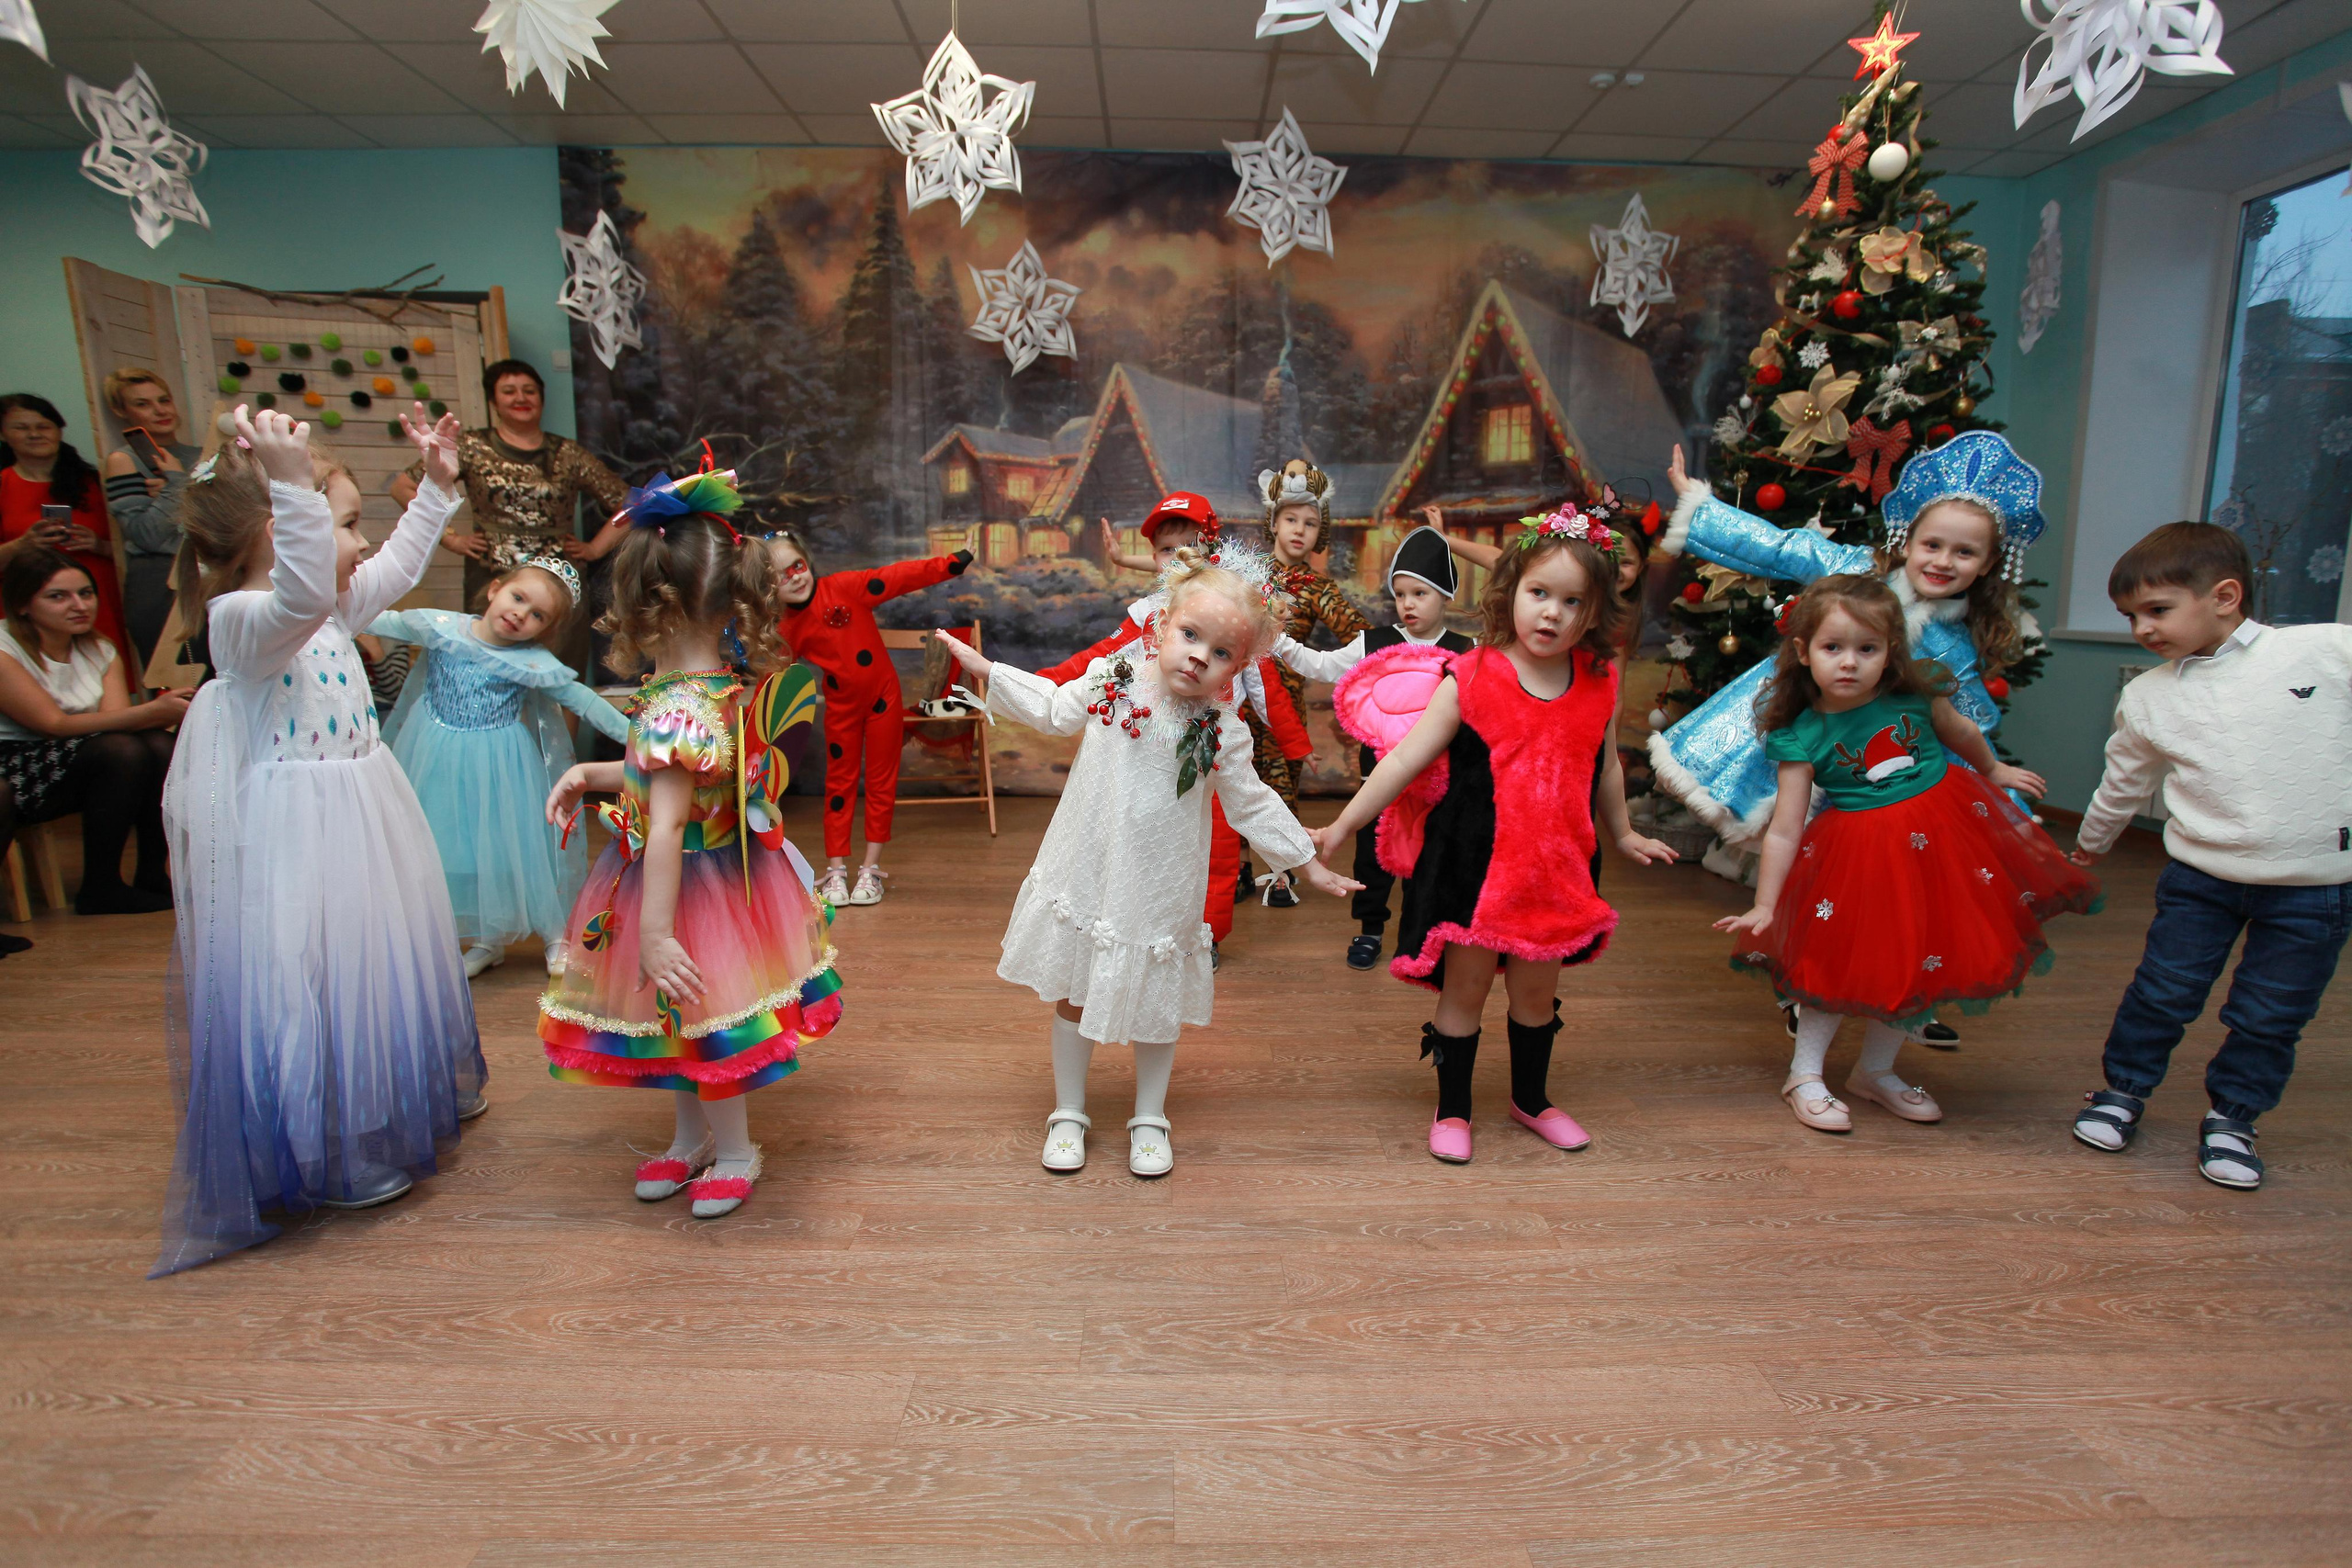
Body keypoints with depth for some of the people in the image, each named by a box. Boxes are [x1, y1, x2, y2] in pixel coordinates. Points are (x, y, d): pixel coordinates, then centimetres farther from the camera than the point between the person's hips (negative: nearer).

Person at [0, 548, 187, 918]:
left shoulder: (101, 651, 8)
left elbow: (117, 718, -8)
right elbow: (55, 724, -22)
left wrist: (169, 712, -31)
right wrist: (151, 711, -34)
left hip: (85, 768, 6)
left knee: (160, 745, -23)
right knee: (121, 749, -30)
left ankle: (154, 875, -13)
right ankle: (99, 889, -21)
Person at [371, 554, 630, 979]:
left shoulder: (534, 665, -14)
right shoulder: (440, 627, -9)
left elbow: (583, 701, -8)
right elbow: (380, 621, 4)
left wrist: (632, 734, -11)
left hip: (499, 768, -3)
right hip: (437, 763, 3)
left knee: (514, 845, 3)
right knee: (449, 846, 10)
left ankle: (556, 935, 22)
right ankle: (487, 941, 28)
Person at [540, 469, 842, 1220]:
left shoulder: (673, 710, -29)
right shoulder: (719, 684, 1)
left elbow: (667, 827, -30)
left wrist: (653, 932, -27)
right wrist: (593, 774, 9)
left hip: (689, 890, -9)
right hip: (727, 873, 9)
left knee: (699, 1024, 11)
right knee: (687, 1028, 24)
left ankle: (732, 1151, 33)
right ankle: (690, 1140, 44)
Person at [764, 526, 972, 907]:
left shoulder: (844, 587, -14)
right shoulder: (789, 631, -5)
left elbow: (896, 577, -19)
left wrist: (950, 564, -24)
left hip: (882, 698, -2)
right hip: (841, 707, 2)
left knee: (881, 782, 5)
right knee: (839, 783, 9)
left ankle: (871, 869, 15)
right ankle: (836, 870, 17)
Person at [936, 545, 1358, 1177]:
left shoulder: (1221, 731, -13)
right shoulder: (1114, 680, -10)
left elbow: (1252, 805, 0)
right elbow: (1052, 708, 9)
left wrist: (1310, 864, 4)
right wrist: (981, 667, 10)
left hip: (1157, 890, -1)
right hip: (1086, 875, 1)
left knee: (1155, 1006, 13)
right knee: (1073, 996, 14)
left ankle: (1150, 1118, 36)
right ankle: (1068, 1113, 34)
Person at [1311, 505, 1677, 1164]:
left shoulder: (1597, 686, 0)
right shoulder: (1471, 679, -12)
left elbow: (1605, 768, 16)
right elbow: (1405, 760, -11)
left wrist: (1621, 834, 28)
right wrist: (1340, 828, -11)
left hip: (1556, 865, 4)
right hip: (1475, 863, -3)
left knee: (1537, 990, 18)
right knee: (1464, 988, 8)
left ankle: (1532, 1099, 41)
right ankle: (1452, 1109, 27)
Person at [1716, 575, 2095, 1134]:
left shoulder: (1916, 698, -9)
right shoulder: (1802, 737, -17)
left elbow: (1961, 734, 15)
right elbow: (1784, 831, -17)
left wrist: (1992, 770, 32)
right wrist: (1764, 906, -19)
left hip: (1940, 836, 4)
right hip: (1860, 853, -4)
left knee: (1917, 969, 13)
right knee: (1844, 966, -1)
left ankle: (1876, 1072, 32)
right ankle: (1804, 1075, 18)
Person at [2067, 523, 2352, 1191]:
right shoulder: (2148, 697, 0)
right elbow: (2123, 784, 15)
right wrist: (2088, 846, 25)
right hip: (2199, 875, 2)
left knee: (2270, 1015, 9)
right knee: (2163, 993, 8)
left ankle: (2231, 1116, 29)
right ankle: (2123, 1091, 28)